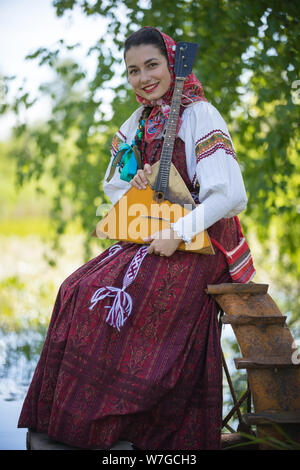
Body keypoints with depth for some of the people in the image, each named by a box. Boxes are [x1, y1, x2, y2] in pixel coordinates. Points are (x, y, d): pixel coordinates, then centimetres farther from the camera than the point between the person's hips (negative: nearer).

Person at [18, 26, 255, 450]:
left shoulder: (201, 116, -10)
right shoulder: (136, 123, 13)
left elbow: (232, 195, -19)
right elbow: (111, 184, 23)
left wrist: (179, 232, -24)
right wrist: (131, 188, 0)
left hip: (195, 244, -7)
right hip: (146, 237, 7)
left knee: (115, 295, -25)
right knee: (78, 290, -11)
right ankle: (72, 417, -3)